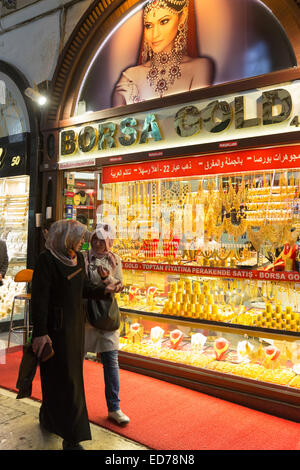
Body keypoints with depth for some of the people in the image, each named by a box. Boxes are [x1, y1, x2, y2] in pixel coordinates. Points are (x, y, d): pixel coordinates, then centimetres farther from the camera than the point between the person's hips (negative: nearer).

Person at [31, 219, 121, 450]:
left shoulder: (78, 257, 6)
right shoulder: (47, 260, -16)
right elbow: (39, 297, -18)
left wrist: (103, 290, -7)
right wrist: (40, 332, -21)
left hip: (76, 322, 8)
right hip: (56, 325, -8)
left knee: (71, 371, 19)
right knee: (64, 377, -3)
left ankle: (49, 418, 41)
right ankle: (71, 438, 7)